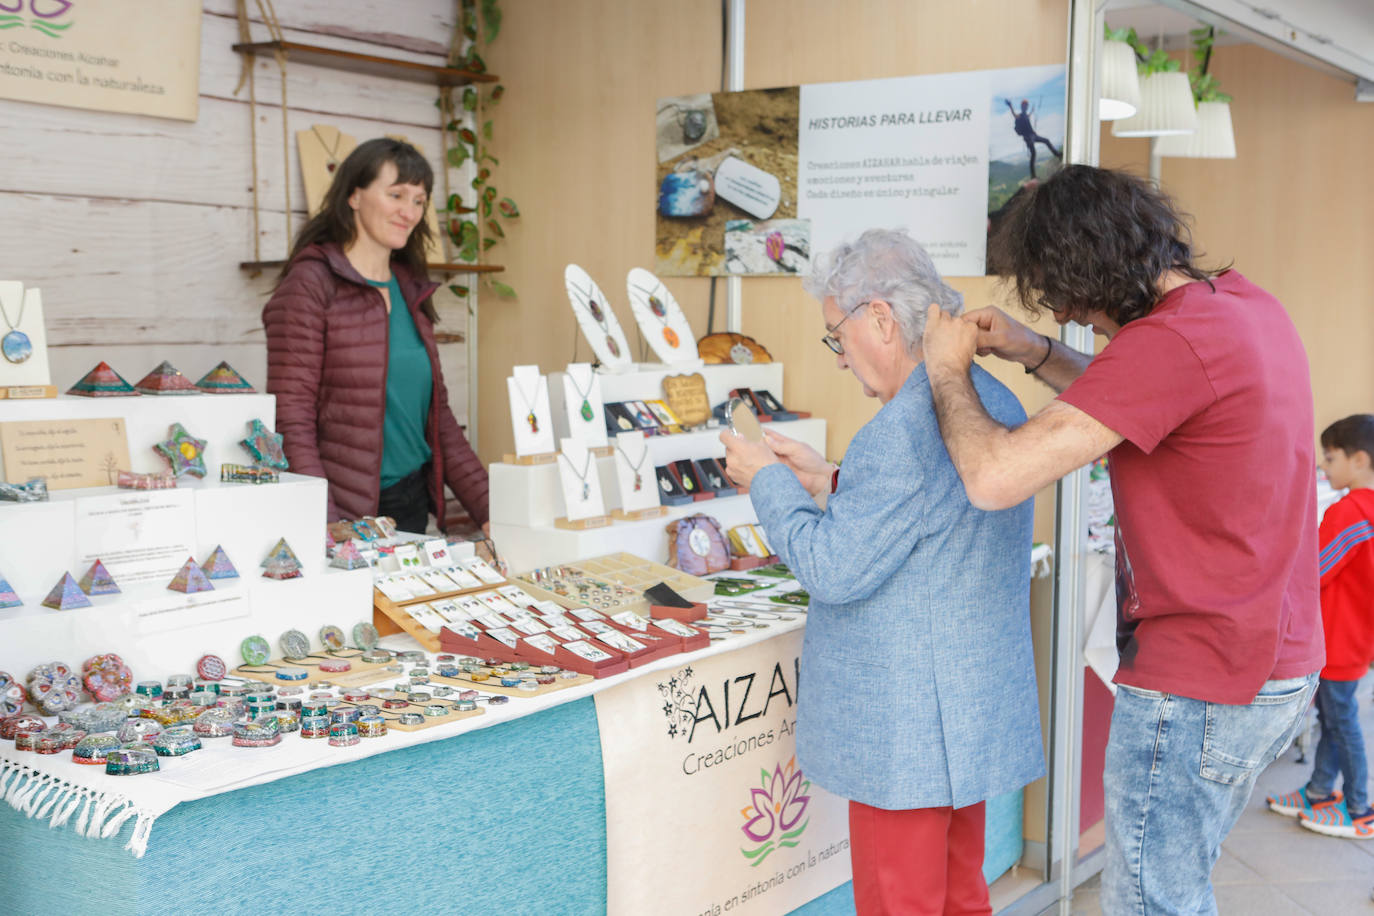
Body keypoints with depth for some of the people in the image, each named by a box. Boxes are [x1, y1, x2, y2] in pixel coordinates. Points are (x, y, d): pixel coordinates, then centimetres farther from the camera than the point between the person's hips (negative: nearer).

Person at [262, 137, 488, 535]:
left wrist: (487, 507, 7)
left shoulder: (411, 289, 12)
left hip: (414, 502, 6)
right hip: (347, 516, -6)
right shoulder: (311, 283, -9)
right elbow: (291, 420, -15)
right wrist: (326, 527, -25)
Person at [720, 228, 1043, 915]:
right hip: (976, 715, 10)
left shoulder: (906, 427, -24)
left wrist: (768, 482, -7)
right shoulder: (992, 401, 8)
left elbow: (834, 570, -20)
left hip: (907, 735, -10)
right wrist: (828, 483, 16)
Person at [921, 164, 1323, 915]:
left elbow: (994, 477, -29)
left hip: (1197, 685, -10)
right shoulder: (1248, 305, 4)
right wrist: (1036, 354, 10)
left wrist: (948, 371, -11)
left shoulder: (1170, 342, -27)